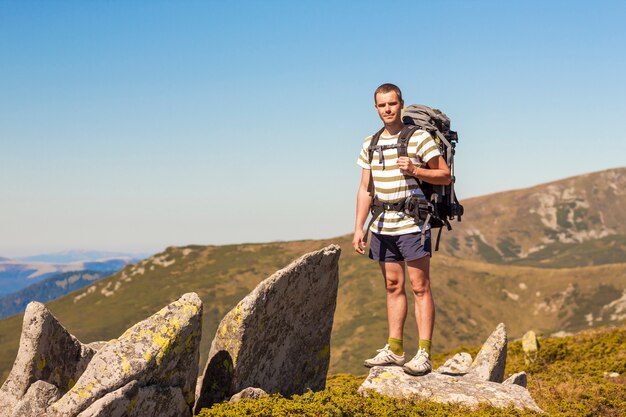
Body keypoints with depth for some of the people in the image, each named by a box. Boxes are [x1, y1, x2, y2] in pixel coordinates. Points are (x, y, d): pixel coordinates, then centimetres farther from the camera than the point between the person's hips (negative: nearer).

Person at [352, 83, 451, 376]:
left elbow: (445, 176, -3)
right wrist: (359, 227, 7)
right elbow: (365, 189, 14)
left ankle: (424, 355, -6)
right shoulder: (370, 144, 12)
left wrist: (414, 170, -19)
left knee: (420, 287, -6)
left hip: (412, 222, -6)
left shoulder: (419, 137, -4)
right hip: (383, 225, 6)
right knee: (393, 287, 10)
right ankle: (394, 350, 16)